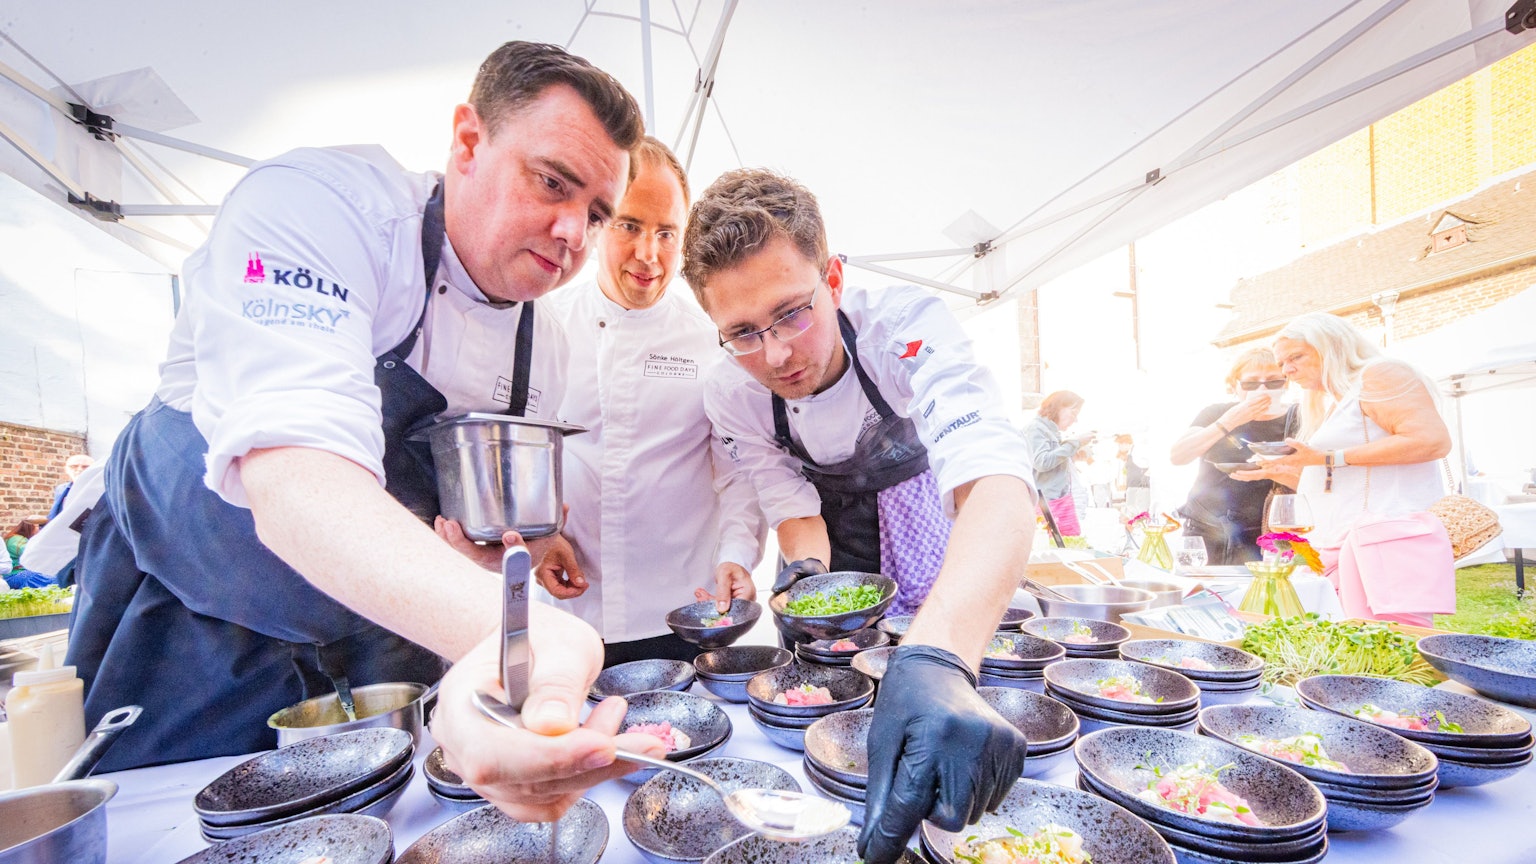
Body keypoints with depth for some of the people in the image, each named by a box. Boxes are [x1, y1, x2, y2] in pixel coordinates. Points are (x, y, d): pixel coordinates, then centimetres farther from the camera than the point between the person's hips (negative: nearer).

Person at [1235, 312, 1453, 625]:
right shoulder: (1326, 404, 25)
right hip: (1345, 546, 9)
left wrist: (1330, 458, -17)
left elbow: (1433, 440, -16)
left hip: (1389, 538, -9)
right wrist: (1275, 472, 14)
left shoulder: (1379, 374, 0)